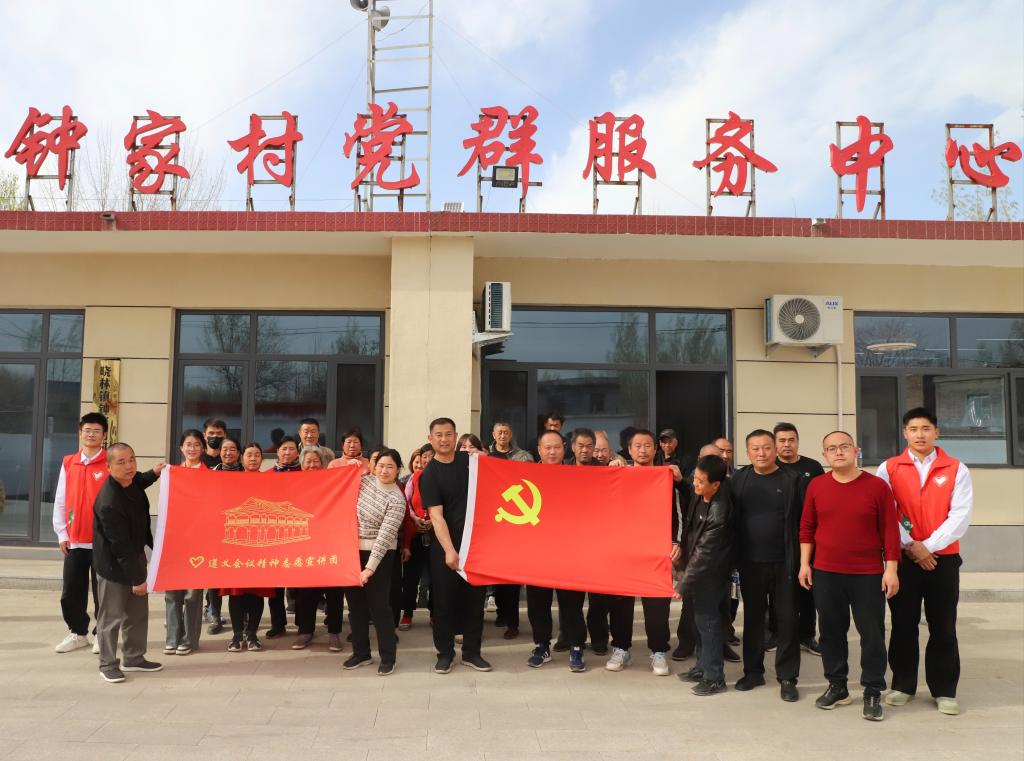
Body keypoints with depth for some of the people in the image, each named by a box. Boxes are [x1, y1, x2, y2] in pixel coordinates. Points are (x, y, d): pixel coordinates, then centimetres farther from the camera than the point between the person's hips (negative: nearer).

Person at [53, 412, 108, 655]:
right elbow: (60, 502, 9)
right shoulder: (68, 463, 7)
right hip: (74, 541, 4)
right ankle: (78, 633, 25)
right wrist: (61, 534, 3)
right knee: (71, 592, 9)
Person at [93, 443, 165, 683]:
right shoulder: (108, 503, -31)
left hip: (135, 558, 9)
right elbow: (121, 545, -27)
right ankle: (108, 665, 20)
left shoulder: (130, 481, -6)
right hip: (113, 565, -9)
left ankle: (133, 658, 30)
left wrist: (154, 473, 12)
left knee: (138, 612, 16)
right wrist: (136, 578, -22)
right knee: (111, 617, 5)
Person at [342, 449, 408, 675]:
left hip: (379, 555, -6)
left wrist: (370, 567, -28)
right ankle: (361, 652, 27)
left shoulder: (396, 500, -17)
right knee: (355, 603, 13)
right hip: (352, 550, 6)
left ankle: (387, 657, 10)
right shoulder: (365, 480, 1)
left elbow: (385, 535, -23)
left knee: (378, 605, -4)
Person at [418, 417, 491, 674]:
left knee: (474, 599, 8)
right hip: (445, 547, -3)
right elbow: (436, 516, -16)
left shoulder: (469, 459, 5)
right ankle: (445, 653, 16)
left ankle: (472, 652, 20)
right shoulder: (429, 474, -7)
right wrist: (449, 550, -25)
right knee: (445, 601, 3)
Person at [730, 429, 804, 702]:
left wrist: (802, 558, -6)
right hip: (750, 563, 2)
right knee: (753, 617, 12)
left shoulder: (792, 480, -2)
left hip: (784, 563, -2)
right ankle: (753, 671, 24)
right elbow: (731, 518, 5)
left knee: (788, 618, 3)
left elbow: (804, 521, -2)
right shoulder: (738, 479, 3)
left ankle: (787, 677, 14)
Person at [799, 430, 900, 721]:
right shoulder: (816, 485, 2)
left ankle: (873, 692, 17)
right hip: (825, 573, 2)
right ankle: (837, 686, 26)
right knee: (831, 631, 11)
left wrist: (891, 569, -7)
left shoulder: (877, 486, -5)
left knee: (872, 633, 4)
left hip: (868, 575, -2)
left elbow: (890, 530, -4)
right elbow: (807, 527, 8)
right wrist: (804, 563, 4)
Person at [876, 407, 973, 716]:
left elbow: (960, 516, -6)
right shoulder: (888, 468, 3)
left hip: (943, 558, 0)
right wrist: (910, 546, -12)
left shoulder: (956, 470, 2)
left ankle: (944, 691, 18)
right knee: (903, 625, 7)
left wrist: (928, 546, -14)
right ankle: (903, 685, 20)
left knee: (943, 628, 6)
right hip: (903, 558, 0)